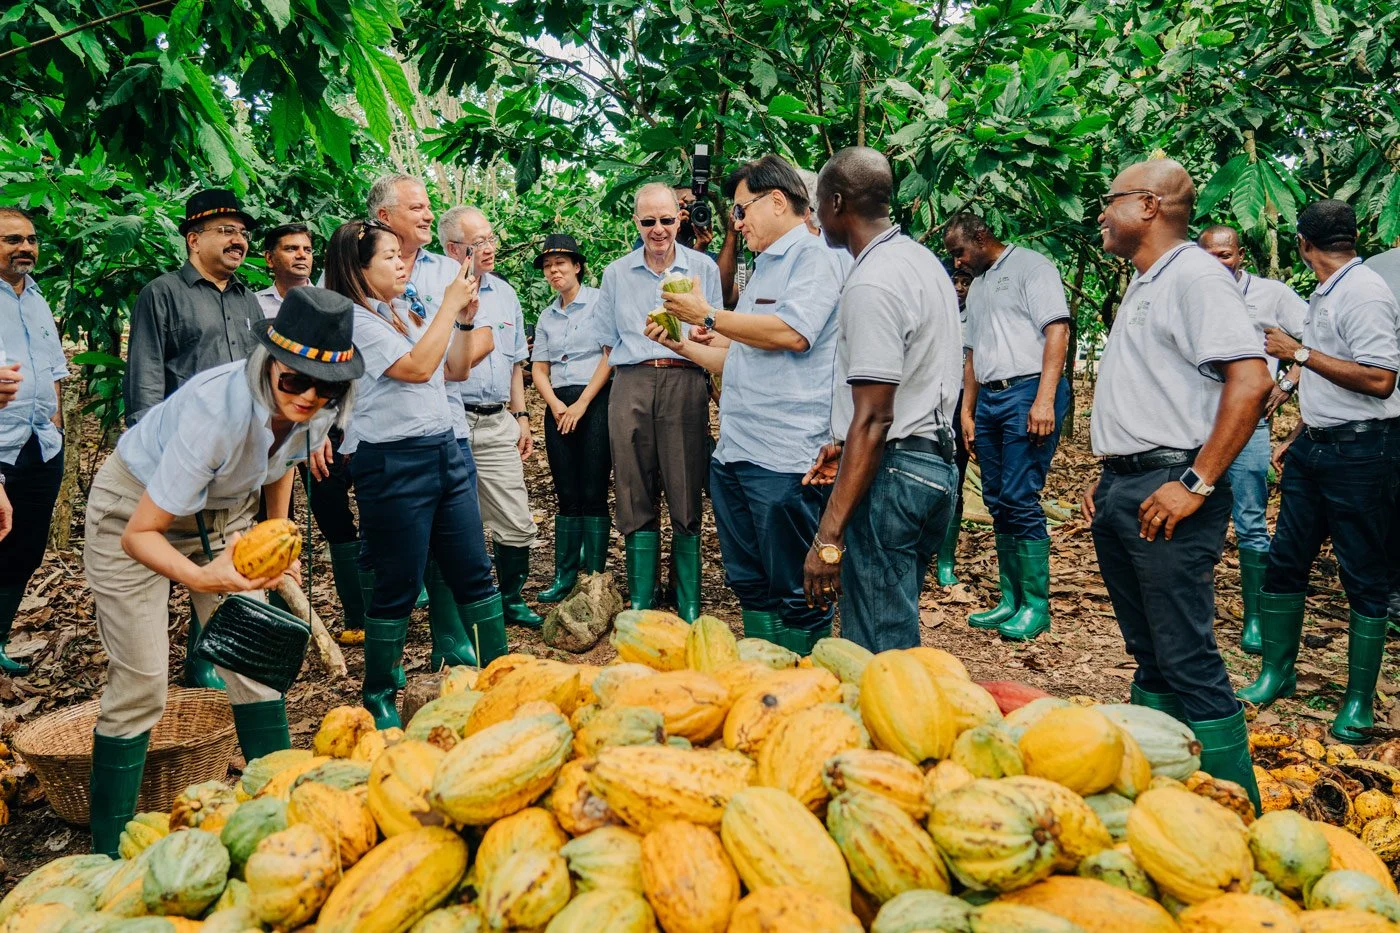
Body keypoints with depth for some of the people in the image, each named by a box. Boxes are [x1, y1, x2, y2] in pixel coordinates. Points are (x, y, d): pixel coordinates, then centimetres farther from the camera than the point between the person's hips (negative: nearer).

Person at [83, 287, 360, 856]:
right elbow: (139, 535, -34)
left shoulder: (320, 408, -20)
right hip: (133, 512, -5)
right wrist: (201, 577, -51)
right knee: (139, 684, -5)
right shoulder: (216, 411, -39)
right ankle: (111, 854, 10)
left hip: (222, 512, 6)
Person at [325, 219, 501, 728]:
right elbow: (417, 367, -20)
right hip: (393, 462, -8)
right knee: (398, 586, 2)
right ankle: (377, 698, 19)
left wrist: (465, 319, 6)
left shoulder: (406, 313, 15)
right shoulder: (353, 318, -10)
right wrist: (450, 305, -12)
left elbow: (455, 370, 20)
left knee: (474, 572, 10)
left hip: (443, 451, 8)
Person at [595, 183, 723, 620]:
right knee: (635, 495, 2)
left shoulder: (703, 268, 9)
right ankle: (641, 601, 11)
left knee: (686, 494, -3)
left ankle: (689, 605, 7)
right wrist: (636, 364, 8)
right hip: (631, 384, 2)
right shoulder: (616, 274, 14)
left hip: (685, 383, -2)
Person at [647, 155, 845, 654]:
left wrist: (708, 317, -11)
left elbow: (791, 333, -22)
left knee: (796, 593, -1)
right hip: (734, 453, 10)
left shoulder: (814, 255, -5)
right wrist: (679, 345, 19)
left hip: (784, 458, -10)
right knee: (749, 584, 16)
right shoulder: (764, 269, 24)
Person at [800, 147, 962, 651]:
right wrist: (847, 444, 22)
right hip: (935, 461, 10)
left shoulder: (872, 285, -17)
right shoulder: (923, 260, 14)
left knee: (877, 652, -4)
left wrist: (828, 537, -22)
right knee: (897, 630, 18)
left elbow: (874, 418, -22)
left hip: (891, 472, -10)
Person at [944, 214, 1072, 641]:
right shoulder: (976, 286, 23)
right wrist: (966, 411, 18)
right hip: (989, 398, 8)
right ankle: (1011, 600, 15)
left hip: (1028, 393, -8)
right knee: (998, 504, 8)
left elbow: (1056, 330, -12)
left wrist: (1044, 400, -20)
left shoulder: (1030, 266, -2)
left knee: (1020, 500, -11)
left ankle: (1037, 605, -1)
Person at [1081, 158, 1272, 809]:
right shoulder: (1142, 285, 20)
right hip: (1121, 493, 9)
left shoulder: (1195, 275, -10)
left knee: (1187, 659, -6)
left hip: (1167, 493, -9)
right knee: (1148, 651, 15)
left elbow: (1251, 381, -21)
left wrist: (1197, 483, -22)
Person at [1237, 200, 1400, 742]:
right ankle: (1277, 674, 22)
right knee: (1285, 560, 10)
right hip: (1316, 446, 9)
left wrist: (1300, 353, -16)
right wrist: (1297, 437, 20)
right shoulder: (1325, 295, 13)